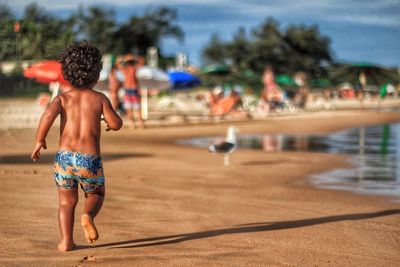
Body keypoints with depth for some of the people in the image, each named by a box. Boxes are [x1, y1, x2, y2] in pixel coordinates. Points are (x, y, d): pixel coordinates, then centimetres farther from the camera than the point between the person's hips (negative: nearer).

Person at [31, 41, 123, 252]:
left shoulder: (62, 98, 4)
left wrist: (39, 141, -7)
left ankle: (66, 241, 8)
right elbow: (116, 124, 0)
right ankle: (88, 215, -10)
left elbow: (48, 115, -15)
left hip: (64, 156, 1)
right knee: (96, 194, 22)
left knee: (67, 201, 17)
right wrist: (110, 122, 23)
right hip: (90, 159, -1)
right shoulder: (99, 99, 2)